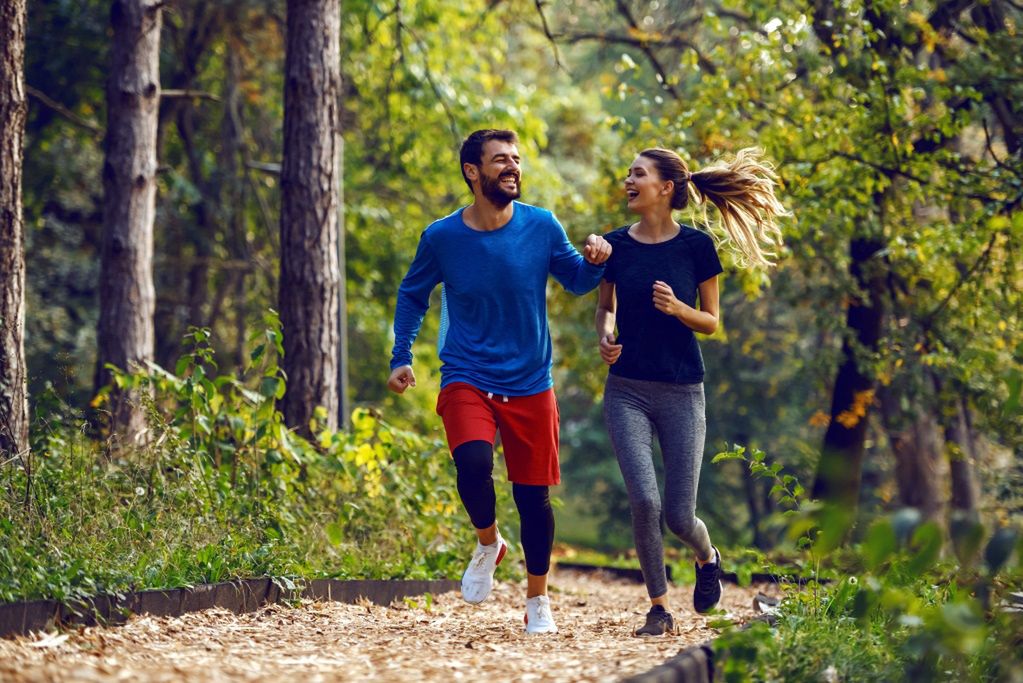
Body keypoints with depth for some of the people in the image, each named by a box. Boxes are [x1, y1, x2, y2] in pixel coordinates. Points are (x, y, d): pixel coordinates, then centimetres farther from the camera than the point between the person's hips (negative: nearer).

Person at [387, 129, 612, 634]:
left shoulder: (541, 227, -4)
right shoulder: (442, 237, -5)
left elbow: (576, 281, 10)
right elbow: (412, 295, 12)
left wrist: (595, 261, -12)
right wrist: (402, 357, 3)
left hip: (531, 385, 2)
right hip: (467, 380, -1)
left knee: (534, 496, 4)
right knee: (473, 462, -28)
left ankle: (537, 601, 25)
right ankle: (488, 544, 4)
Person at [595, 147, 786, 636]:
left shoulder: (696, 246, -4)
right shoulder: (615, 246, 2)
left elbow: (712, 322, 3)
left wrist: (677, 309, -17)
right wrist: (605, 336, -5)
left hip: (682, 392, -1)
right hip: (627, 390, 1)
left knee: (679, 517, 0)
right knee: (644, 501, -16)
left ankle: (707, 559, 38)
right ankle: (659, 608, 3)